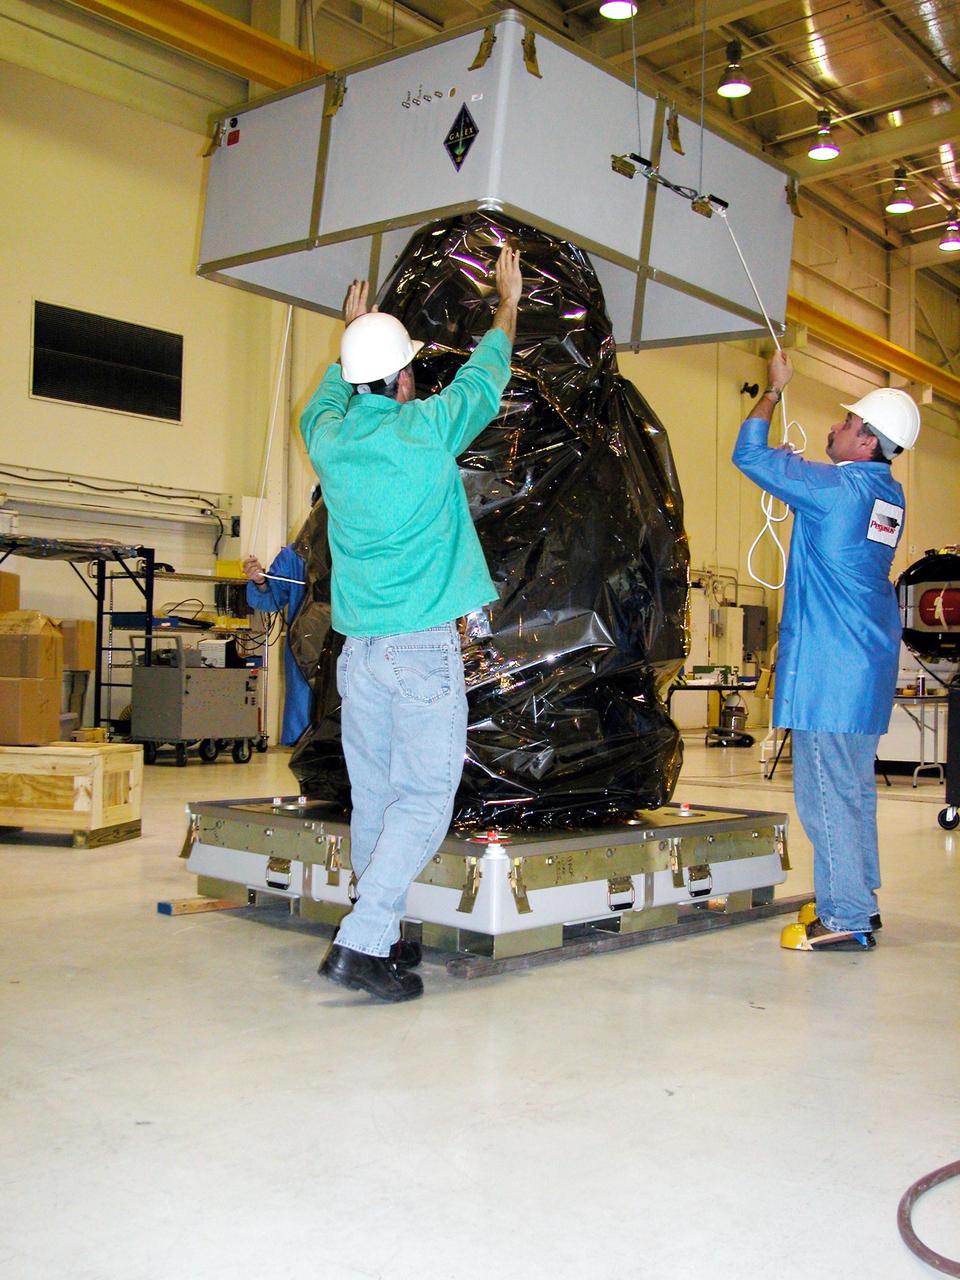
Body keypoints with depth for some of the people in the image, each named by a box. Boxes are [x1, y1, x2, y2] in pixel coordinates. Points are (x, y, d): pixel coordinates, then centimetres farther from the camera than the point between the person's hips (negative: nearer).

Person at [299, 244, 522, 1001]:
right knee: (424, 799, -3)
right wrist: (509, 301, 29)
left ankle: (382, 933, 22)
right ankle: (362, 942, -10)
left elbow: (324, 402, 32)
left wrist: (350, 336, 47)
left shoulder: (330, 440, 6)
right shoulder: (426, 429, -7)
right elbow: (485, 377, 12)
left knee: (374, 798, 12)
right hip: (423, 647, -6)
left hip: (359, 649, 6)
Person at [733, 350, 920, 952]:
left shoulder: (836, 487, -13)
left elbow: (750, 454, -5)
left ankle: (845, 920, -3)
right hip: (869, 661, 9)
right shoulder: (889, 494, 12)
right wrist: (795, 463, 22)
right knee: (855, 786, 15)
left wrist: (774, 390, 7)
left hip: (829, 664, -9)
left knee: (827, 791, -6)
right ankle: (859, 901, 24)